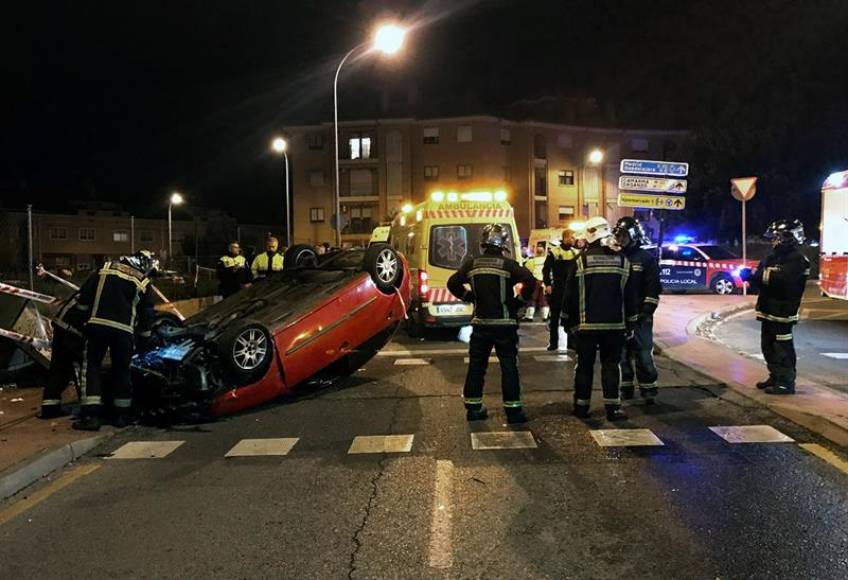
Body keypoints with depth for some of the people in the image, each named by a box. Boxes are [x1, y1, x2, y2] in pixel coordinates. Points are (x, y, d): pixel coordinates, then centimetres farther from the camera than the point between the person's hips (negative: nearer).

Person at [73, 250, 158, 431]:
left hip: (97, 324, 0)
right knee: (121, 369, 14)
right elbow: (146, 314, 12)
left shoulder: (106, 269, 12)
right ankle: (122, 414, 20)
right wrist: (145, 335, 26)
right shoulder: (143, 284, 9)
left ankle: (91, 415, -3)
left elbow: (84, 295, 10)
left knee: (92, 366, 5)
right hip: (124, 329, 0)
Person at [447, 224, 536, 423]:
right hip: (504, 324, -3)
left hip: (480, 324, 3)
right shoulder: (508, 264, -10)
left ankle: (473, 408, 18)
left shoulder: (472, 264, 1)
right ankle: (513, 410, 4)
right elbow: (530, 281, -20)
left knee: (476, 366, 12)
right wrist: (519, 300, -6)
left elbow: (453, 283, 2)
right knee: (509, 367, 3)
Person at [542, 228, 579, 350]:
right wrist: (547, 284, -13)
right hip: (557, 289, -3)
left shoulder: (576, 252, 10)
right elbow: (546, 269, -4)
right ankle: (553, 342, 11)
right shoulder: (553, 251, -3)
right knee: (555, 316, 4)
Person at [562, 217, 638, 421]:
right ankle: (612, 407, 5)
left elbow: (570, 294, -4)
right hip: (615, 325, 2)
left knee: (585, 365, 7)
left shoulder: (580, 260, -7)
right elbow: (630, 296, 6)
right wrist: (631, 322, 14)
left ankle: (581, 406, 13)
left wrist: (568, 319, 8)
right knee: (611, 365, 8)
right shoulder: (622, 260, 1)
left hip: (586, 325, -1)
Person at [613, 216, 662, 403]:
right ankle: (625, 387, 19)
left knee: (644, 354, -2)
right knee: (621, 353, 9)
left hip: (639, 316, -4)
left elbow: (654, 287, -5)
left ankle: (648, 388, 8)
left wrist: (647, 310, -12)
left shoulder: (647, 258, -1)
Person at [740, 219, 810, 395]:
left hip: (782, 312, -9)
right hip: (768, 311, 9)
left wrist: (757, 274, -29)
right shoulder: (773, 257, 15)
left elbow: (782, 279, -28)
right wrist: (751, 276, -11)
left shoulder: (797, 260, -11)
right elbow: (762, 281, 11)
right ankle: (775, 377, 27)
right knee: (768, 346, 16)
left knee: (783, 348, -5)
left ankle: (787, 383, 1)